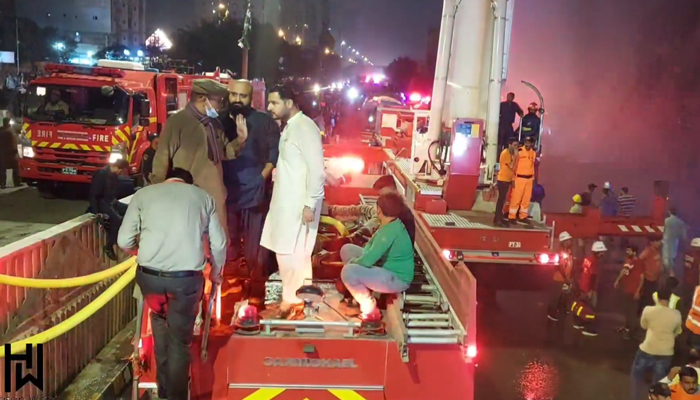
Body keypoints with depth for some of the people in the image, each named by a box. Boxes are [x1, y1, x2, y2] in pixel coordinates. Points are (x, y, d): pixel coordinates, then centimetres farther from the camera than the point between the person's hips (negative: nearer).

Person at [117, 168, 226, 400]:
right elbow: (219, 244, 13)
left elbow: (124, 241, 9)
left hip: (149, 275, 2)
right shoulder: (203, 196, 14)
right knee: (180, 341, 14)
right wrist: (216, 273, 31)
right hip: (187, 278, -1)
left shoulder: (144, 194, 13)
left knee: (160, 319, 29)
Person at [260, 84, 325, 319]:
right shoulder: (290, 127, 13)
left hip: (299, 203, -9)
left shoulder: (305, 127, -15)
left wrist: (310, 205, -21)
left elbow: (316, 169, -20)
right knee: (287, 250, 14)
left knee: (291, 251, -3)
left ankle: (292, 298, 11)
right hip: (286, 201, 9)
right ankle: (299, 293, 25)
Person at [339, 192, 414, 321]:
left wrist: (352, 262, -8)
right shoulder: (390, 224, 2)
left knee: (348, 271, -28)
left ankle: (370, 310, -10)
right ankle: (361, 290, 15)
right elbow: (372, 246, 11)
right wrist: (355, 261, -7)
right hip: (385, 266, 10)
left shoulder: (390, 231, -28)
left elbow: (368, 260, -29)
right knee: (347, 249, 10)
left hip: (397, 279, -10)